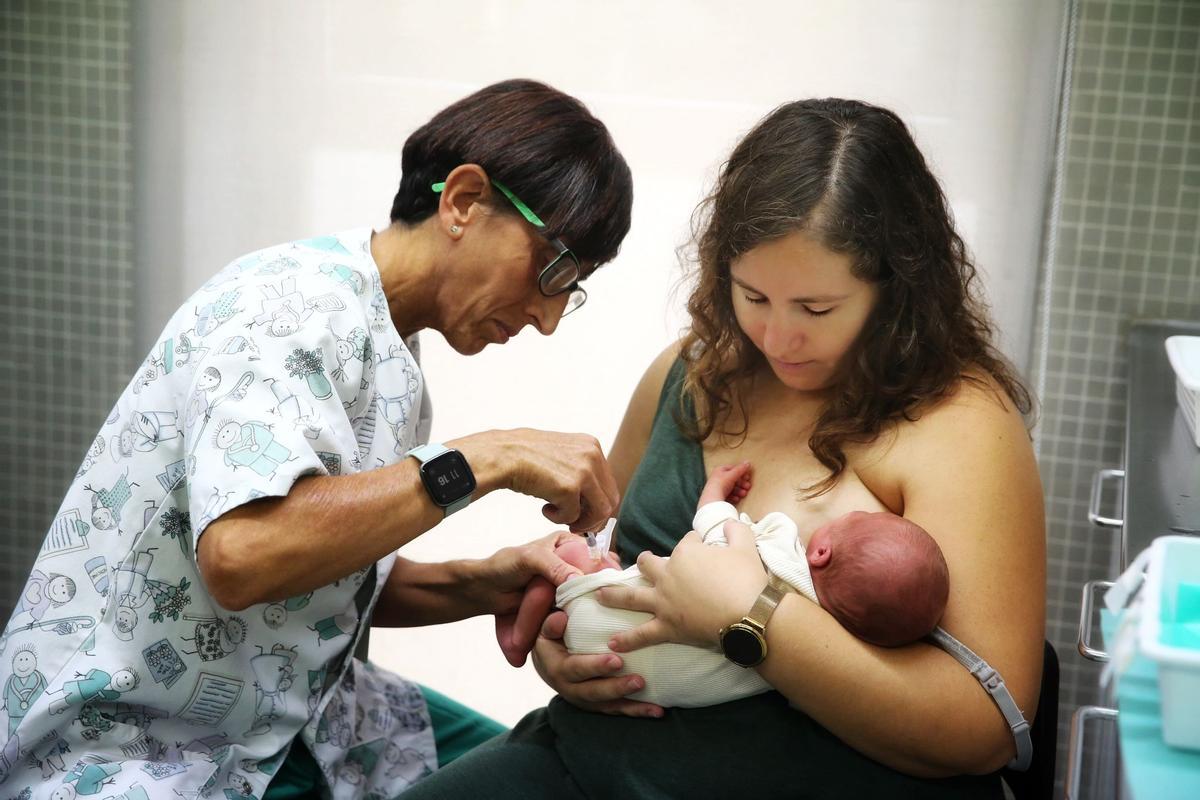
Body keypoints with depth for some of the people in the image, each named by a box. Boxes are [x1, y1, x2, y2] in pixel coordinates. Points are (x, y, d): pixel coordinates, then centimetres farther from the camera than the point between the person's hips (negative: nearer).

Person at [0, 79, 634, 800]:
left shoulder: (392, 356, 8)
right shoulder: (298, 301, -19)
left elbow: (335, 573, 11)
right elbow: (241, 553, -33)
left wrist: (478, 585, -4)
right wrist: (484, 460, -29)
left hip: (287, 724, 9)